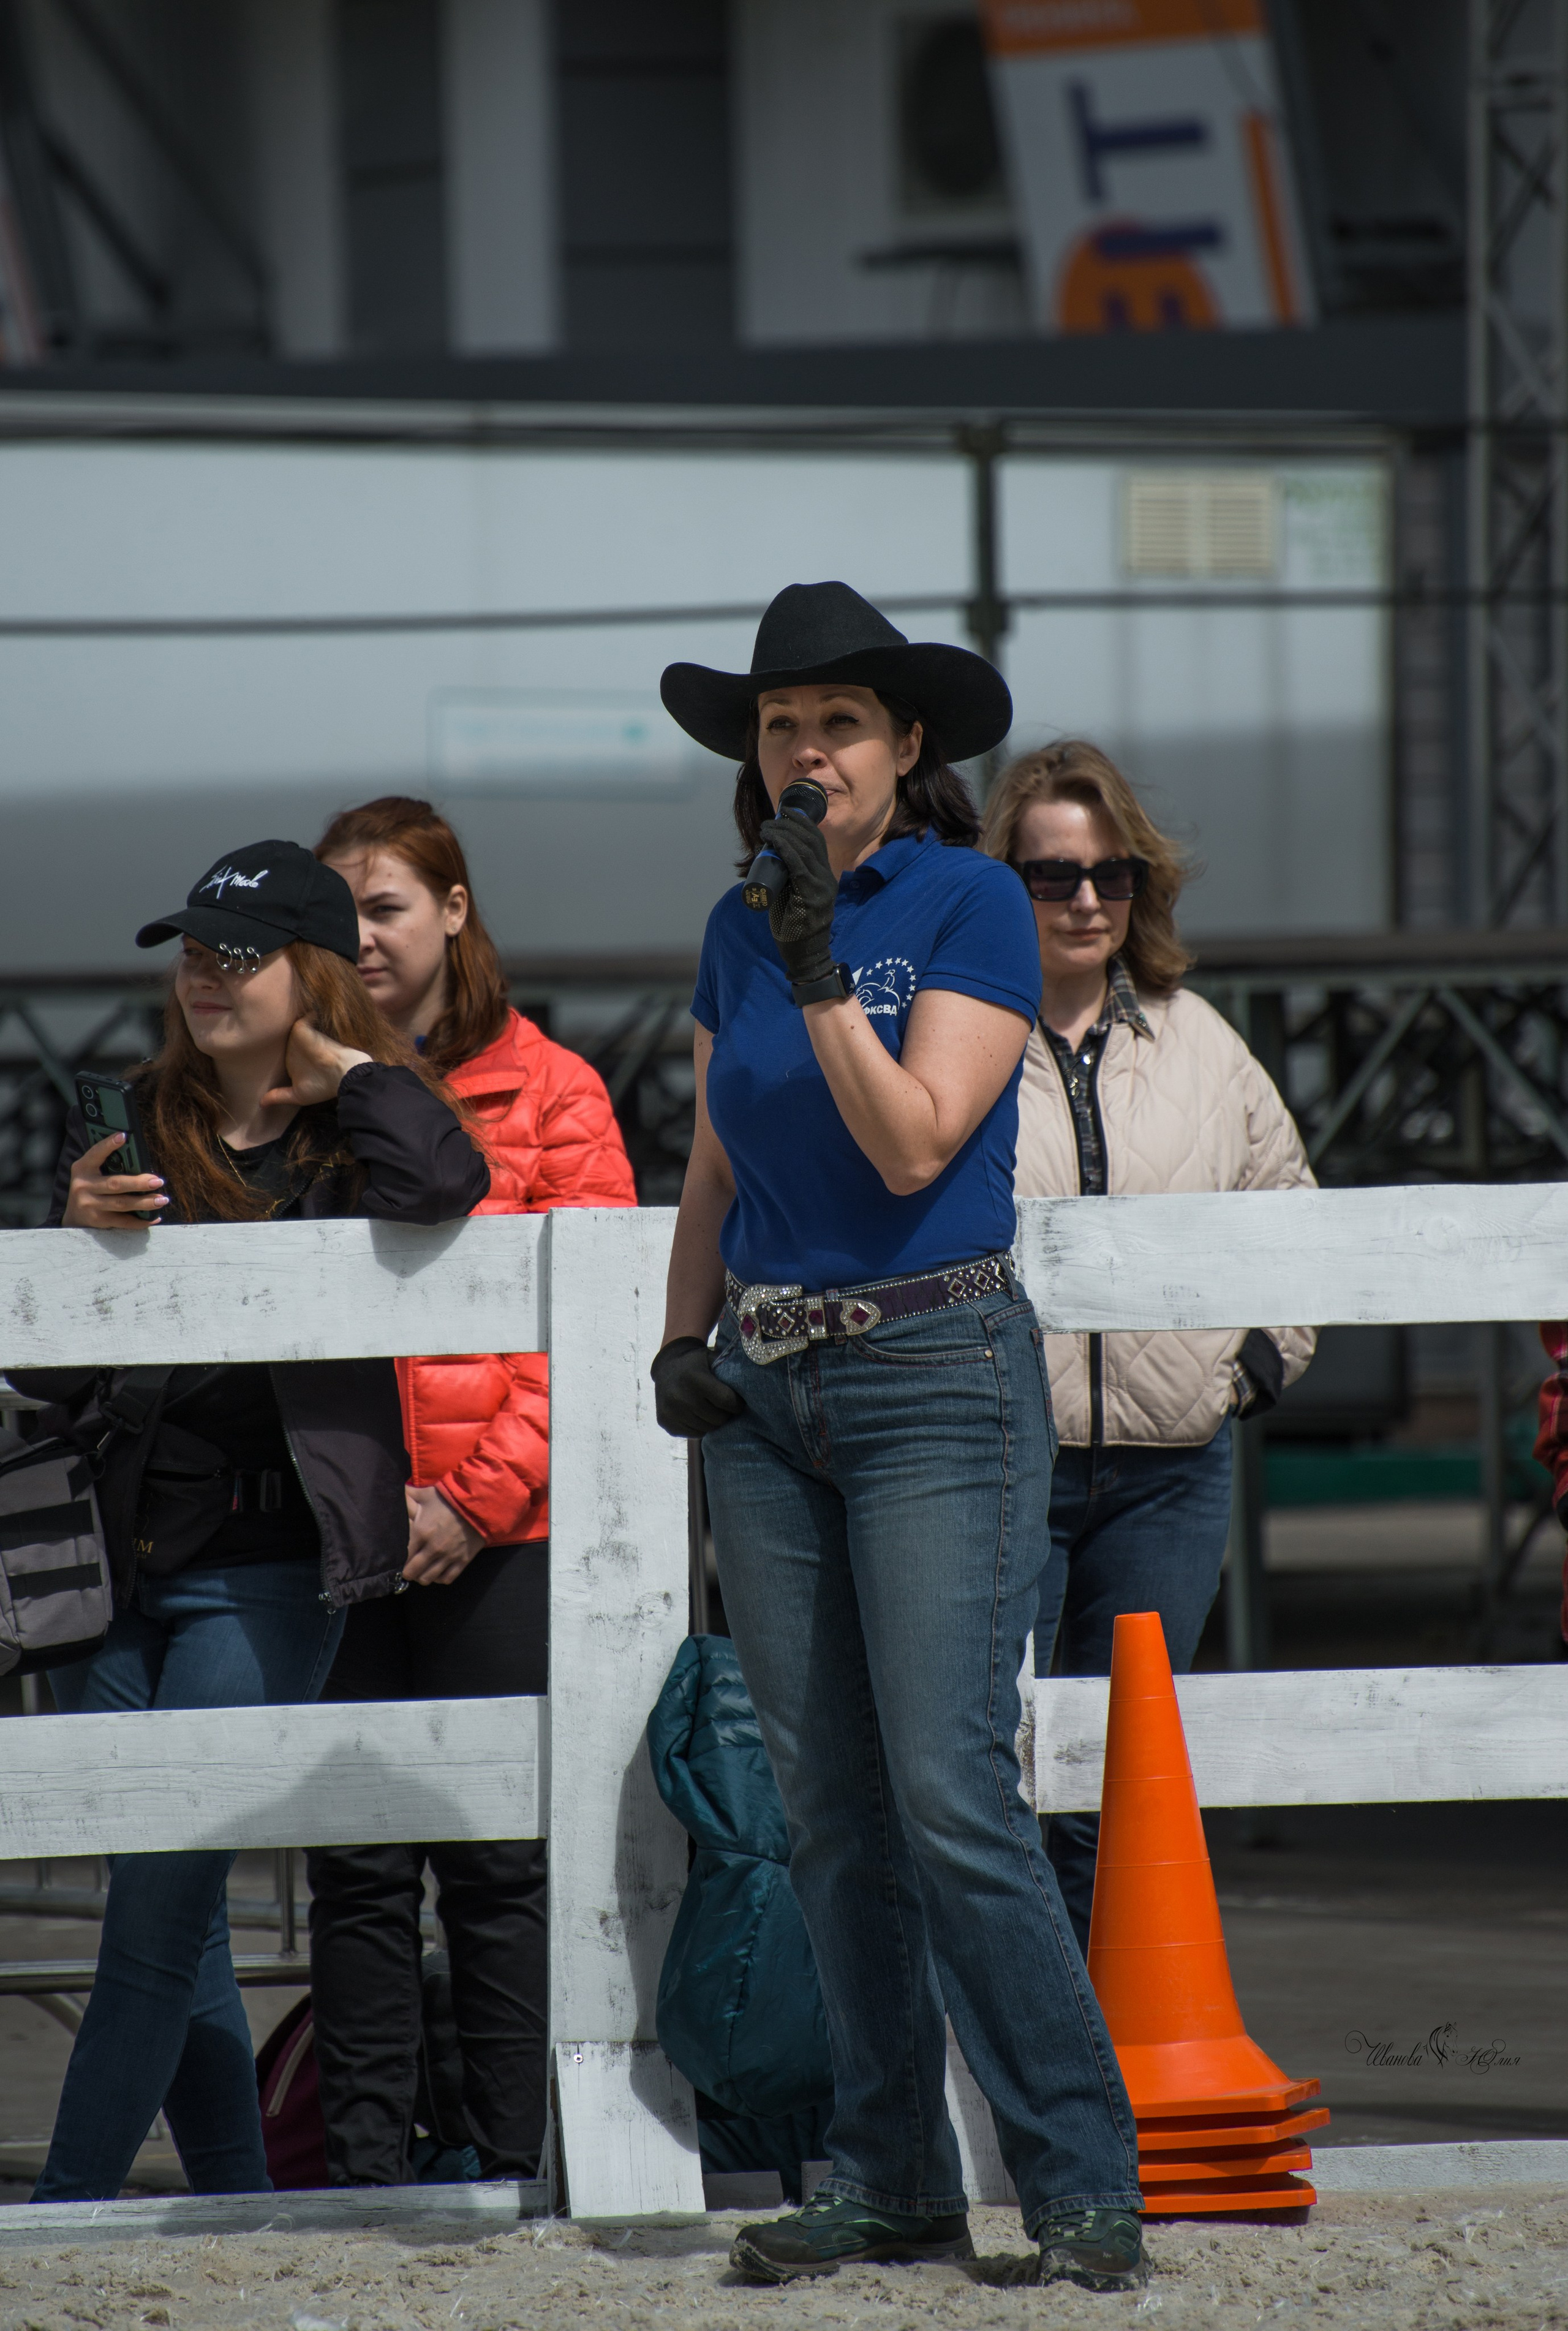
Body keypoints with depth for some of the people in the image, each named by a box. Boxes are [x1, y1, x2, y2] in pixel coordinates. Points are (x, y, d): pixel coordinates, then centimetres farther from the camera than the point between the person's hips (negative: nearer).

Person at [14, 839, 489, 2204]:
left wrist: (347, 1069, -6)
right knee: (174, 1912, 6)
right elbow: (46, 1374, 13)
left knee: (162, 1898, -7)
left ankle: (70, 2211, -4)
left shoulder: (352, 1139, 2)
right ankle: (242, 2212, 14)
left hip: (262, 1566, -5)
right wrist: (74, 1239, -7)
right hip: (116, 1557, 5)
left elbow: (445, 1184, -23)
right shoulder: (131, 1131, 13)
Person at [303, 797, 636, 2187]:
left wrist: (476, 1497, -11)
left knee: (497, 1860, 0)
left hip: (495, 1536, -2)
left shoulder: (548, 1094, 3)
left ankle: (510, 2162, 6)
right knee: (358, 1861, 2)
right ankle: (370, 2162, 6)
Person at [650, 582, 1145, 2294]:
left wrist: (822, 973, -22)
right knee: (828, 1811, 5)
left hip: (936, 1379, -6)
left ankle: (1082, 2182, -8)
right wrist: (681, 1338, 7)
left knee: (952, 1799, -13)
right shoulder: (736, 930, 11)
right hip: (767, 1392, 6)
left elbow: (915, 1144, -15)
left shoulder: (971, 905, -6)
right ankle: (891, 2183, 11)